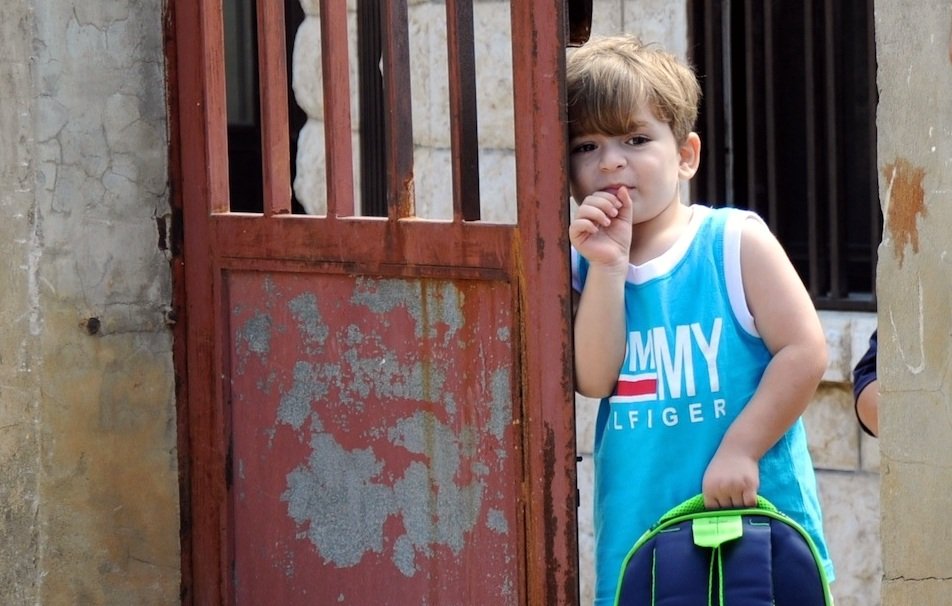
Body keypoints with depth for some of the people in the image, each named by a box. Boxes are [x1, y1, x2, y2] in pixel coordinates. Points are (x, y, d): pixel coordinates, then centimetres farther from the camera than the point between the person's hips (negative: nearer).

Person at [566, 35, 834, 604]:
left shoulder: (735, 243, -5)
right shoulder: (583, 265, 5)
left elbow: (805, 352, -10)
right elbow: (596, 379, -8)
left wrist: (740, 450, -15)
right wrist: (607, 265, -13)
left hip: (755, 516, -3)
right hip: (638, 531, 3)